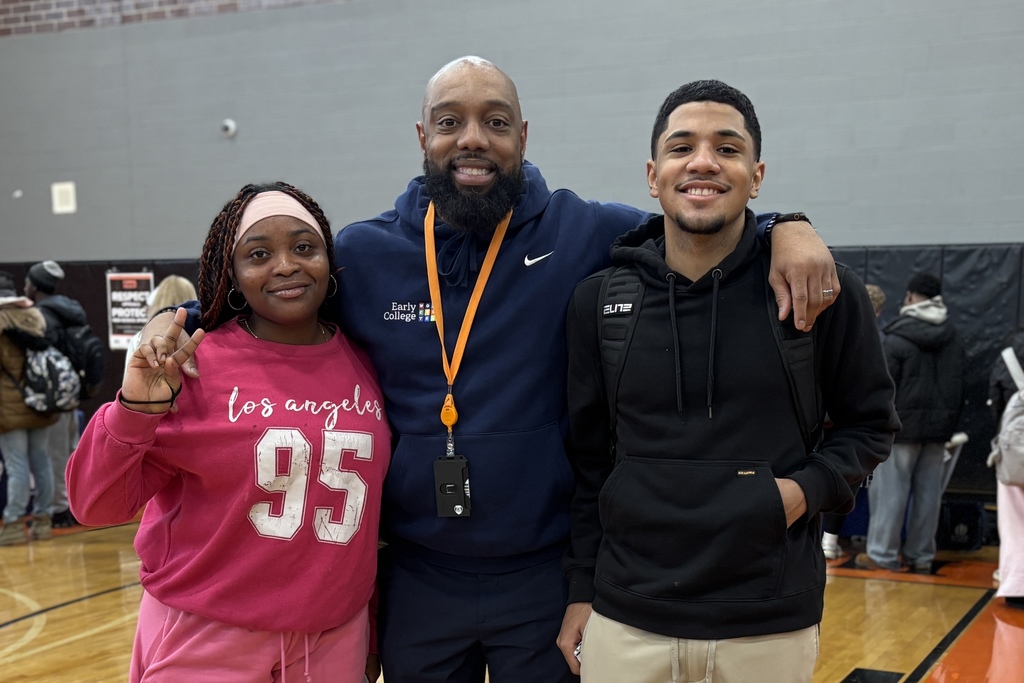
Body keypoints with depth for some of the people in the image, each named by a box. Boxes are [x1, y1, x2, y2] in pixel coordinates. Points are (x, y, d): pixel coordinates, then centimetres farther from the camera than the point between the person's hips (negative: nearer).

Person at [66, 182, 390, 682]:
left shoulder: (362, 367, 1)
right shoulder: (197, 367, -10)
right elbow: (97, 505, -10)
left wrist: (374, 628, 15)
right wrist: (135, 411, -25)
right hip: (206, 641, -3)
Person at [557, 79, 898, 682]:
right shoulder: (598, 302, 1)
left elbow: (872, 423, 7)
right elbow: (589, 459, 8)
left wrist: (811, 487, -11)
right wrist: (582, 590, 9)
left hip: (772, 627, -1)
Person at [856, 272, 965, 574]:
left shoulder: (898, 336, -10)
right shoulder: (952, 336, 9)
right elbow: (958, 384, 16)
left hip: (902, 424, -6)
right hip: (940, 425, 6)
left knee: (891, 490, -1)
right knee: (928, 492, 8)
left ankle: (882, 554, 2)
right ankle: (921, 555, 12)